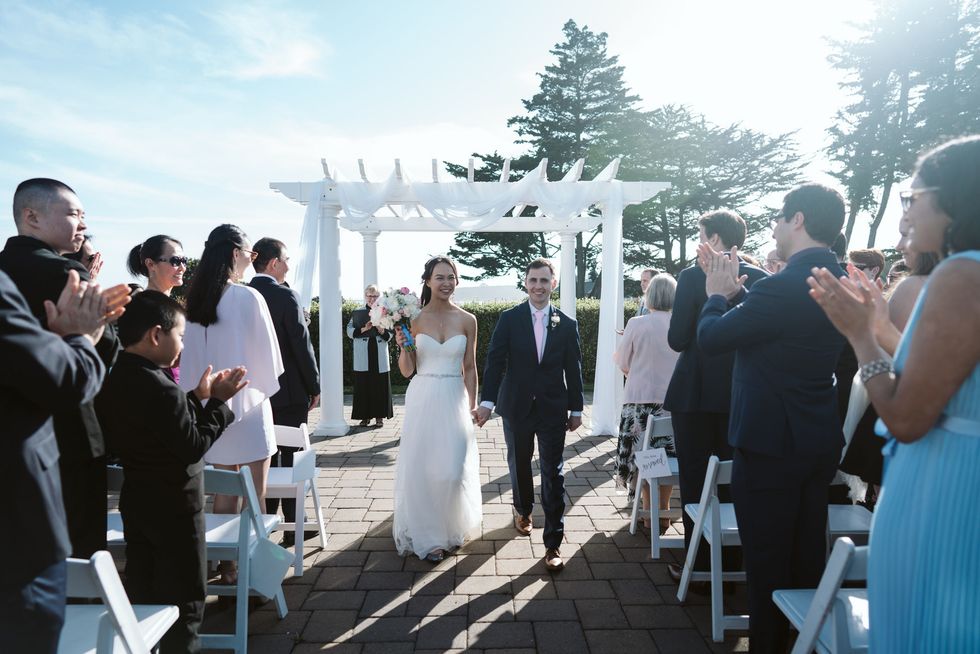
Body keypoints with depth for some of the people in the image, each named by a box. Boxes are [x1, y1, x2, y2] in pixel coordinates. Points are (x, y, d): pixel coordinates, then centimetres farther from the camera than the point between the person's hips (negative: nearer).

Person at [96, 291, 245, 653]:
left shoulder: (114, 379, 3)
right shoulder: (158, 387, -25)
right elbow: (194, 445, -21)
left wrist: (198, 397, 5)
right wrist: (217, 401, -13)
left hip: (136, 501, 9)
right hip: (174, 506, -9)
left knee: (141, 595, 20)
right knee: (184, 603, 7)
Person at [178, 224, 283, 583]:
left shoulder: (196, 300, 3)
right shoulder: (248, 297, -15)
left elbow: (192, 356, 8)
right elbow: (267, 354, -10)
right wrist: (265, 386, 7)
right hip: (247, 402, -6)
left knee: (224, 490, 15)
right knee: (254, 493, 4)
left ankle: (227, 564, 26)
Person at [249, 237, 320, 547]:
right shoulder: (286, 296, -15)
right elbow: (302, 345, -16)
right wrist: (314, 387, -5)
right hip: (289, 392, -5)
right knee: (291, 456, 5)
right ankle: (293, 526, 14)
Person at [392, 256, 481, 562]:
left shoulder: (467, 320, 0)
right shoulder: (414, 319, -2)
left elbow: (470, 368, 6)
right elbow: (407, 371, 1)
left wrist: (472, 406, 3)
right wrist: (402, 346, -16)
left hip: (454, 400, 0)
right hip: (422, 399, 0)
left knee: (453, 470, 1)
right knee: (421, 468, 5)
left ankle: (452, 528, 29)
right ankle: (427, 536, 25)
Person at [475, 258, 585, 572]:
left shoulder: (567, 325, 1)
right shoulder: (509, 319, -2)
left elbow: (573, 370, 5)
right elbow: (495, 361, -6)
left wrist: (576, 409, 7)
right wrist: (487, 401, -13)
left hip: (553, 409, 0)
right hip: (516, 406, 0)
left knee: (553, 474, 0)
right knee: (519, 465, 16)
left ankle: (553, 543, 8)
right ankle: (523, 510, 44)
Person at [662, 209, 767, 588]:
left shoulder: (692, 276, -13)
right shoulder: (759, 278, 0)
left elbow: (677, 340, -13)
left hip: (695, 392, -4)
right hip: (742, 391, 5)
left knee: (695, 481, 7)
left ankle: (699, 568, 16)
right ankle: (733, 561, 29)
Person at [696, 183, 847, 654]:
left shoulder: (782, 287, -24)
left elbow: (710, 339, -15)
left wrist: (717, 293, 2)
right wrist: (734, 287, 13)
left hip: (770, 442, -9)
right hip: (820, 440, 9)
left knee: (767, 561, 8)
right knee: (808, 557, 22)